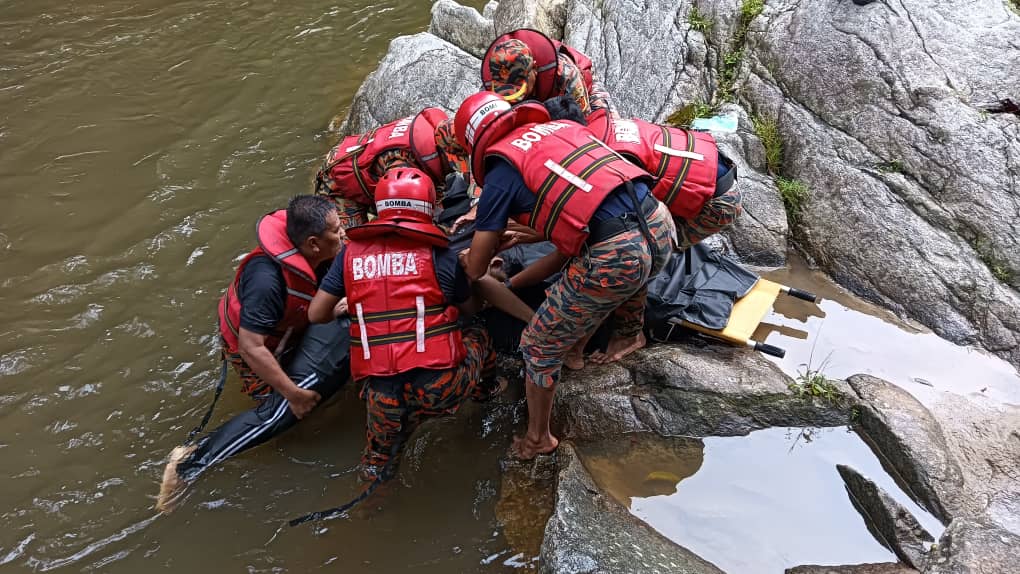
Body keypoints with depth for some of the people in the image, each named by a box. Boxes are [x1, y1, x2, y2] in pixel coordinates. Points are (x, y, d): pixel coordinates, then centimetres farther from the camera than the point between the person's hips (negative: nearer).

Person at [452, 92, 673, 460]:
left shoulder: (501, 170, 4)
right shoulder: (564, 126, 21)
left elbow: (476, 269, 10)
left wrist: (467, 259, 33)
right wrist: (530, 234, 41)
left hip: (612, 258, -6)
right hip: (659, 226, 6)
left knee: (540, 348, 16)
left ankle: (538, 439, 33)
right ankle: (630, 334, 60)